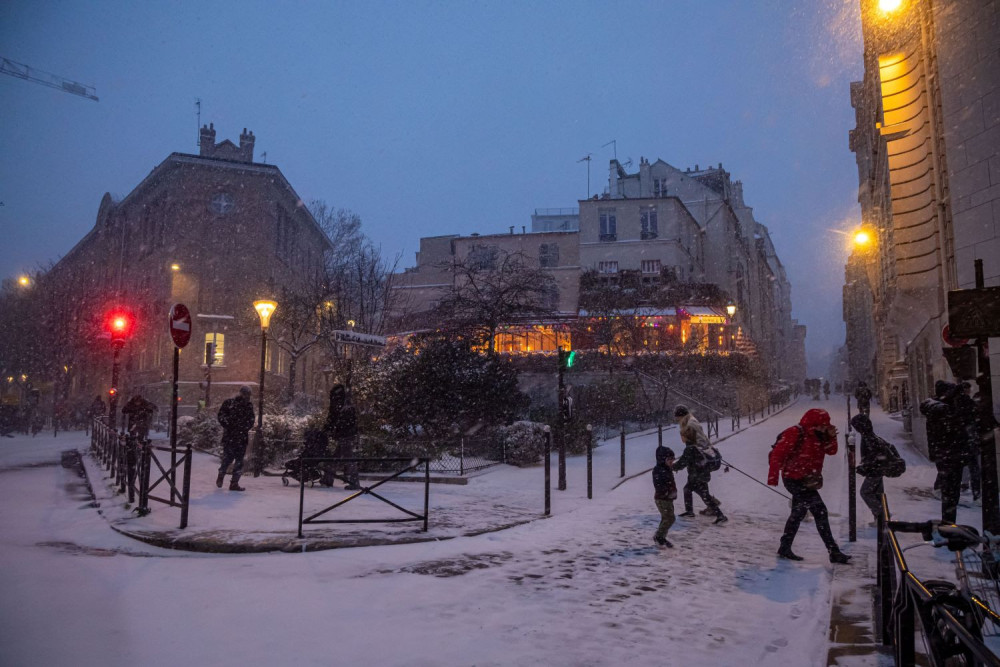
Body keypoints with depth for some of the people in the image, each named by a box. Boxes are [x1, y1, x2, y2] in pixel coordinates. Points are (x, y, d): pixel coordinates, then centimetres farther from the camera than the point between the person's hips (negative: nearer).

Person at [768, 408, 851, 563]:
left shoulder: (818, 435, 7)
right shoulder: (794, 433, -20)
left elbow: (831, 451, 9)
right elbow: (777, 454, -22)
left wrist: (831, 436, -9)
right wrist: (773, 477, -23)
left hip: (806, 480, 10)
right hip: (795, 479, -10)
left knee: (798, 513, 18)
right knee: (820, 512, -13)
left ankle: (785, 548, 30)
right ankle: (834, 553, -10)